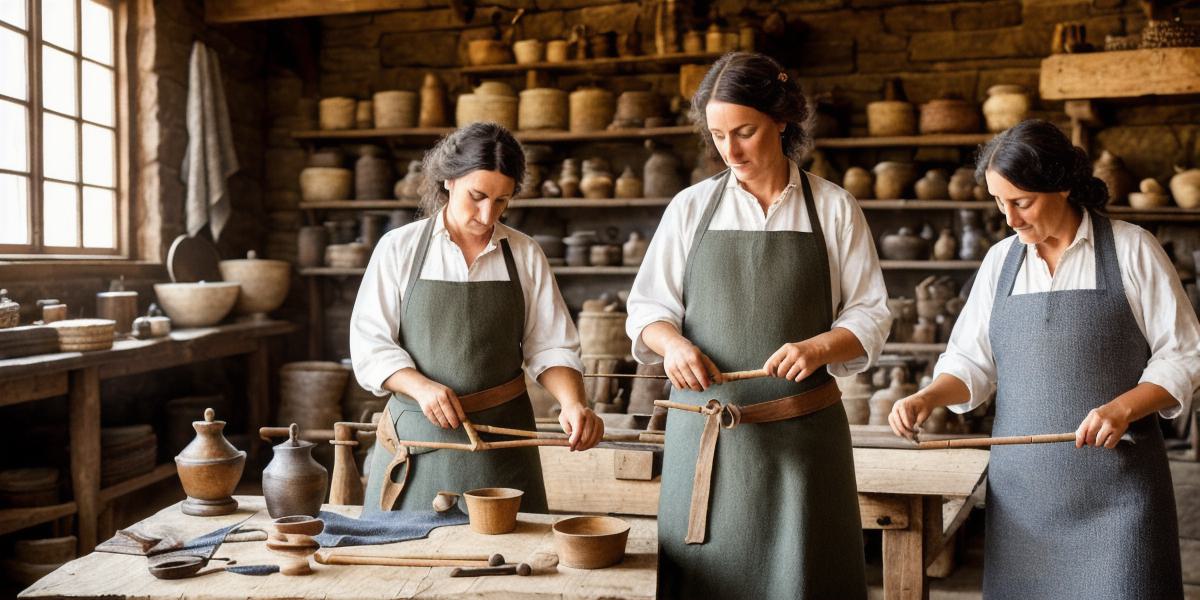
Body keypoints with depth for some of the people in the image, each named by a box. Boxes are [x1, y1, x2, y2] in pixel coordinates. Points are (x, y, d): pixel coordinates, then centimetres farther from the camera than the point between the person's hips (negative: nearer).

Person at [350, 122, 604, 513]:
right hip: (418, 439, -1)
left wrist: (573, 402, -17)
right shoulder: (399, 249, 1)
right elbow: (370, 345, -2)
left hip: (501, 437, 1)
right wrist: (421, 387, -19)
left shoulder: (525, 255, 5)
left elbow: (551, 347, 2)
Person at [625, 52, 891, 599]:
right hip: (704, 429, 1)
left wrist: (818, 347, -18)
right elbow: (647, 309, 8)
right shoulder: (691, 207, 6)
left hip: (802, 432, -1)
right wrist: (672, 342, -13)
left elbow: (869, 315, 2)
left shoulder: (833, 209, 3)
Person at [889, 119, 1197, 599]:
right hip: (1024, 484, 3)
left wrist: (1122, 408, -15)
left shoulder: (1131, 249, -1)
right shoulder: (1000, 261, 10)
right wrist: (928, 397, -6)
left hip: (1117, 483, -3)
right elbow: (972, 361, 13)